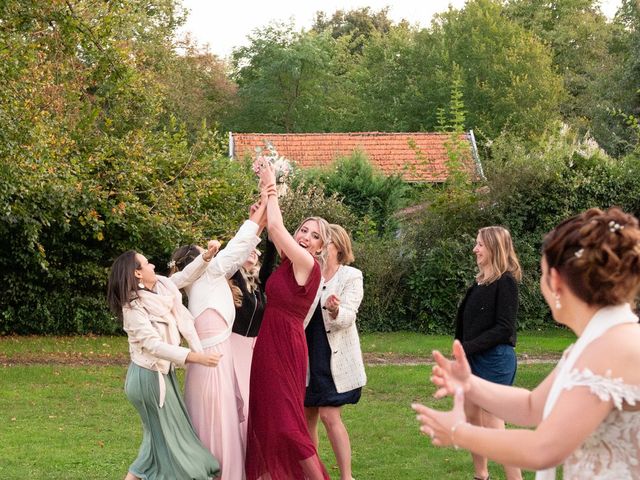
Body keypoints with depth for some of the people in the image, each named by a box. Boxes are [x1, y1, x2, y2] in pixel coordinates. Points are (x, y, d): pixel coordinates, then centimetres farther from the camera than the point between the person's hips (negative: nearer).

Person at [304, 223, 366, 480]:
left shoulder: (351, 276, -5)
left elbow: (347, 317, -18)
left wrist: (335, 310, -37)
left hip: (334, 357, -5)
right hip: (307, 354, 5)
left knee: (330, 415, -11)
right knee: (307, 415, 9)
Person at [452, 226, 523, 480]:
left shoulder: (505, 282, -14)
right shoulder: (481, 280, 11)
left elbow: (504, 329, -18)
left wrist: (468, 347, -17)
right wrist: (463, 351, 3)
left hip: (495, 360, -9)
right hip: (474, 358, 9)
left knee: (493, 424, -7)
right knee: (472, 416, 14)